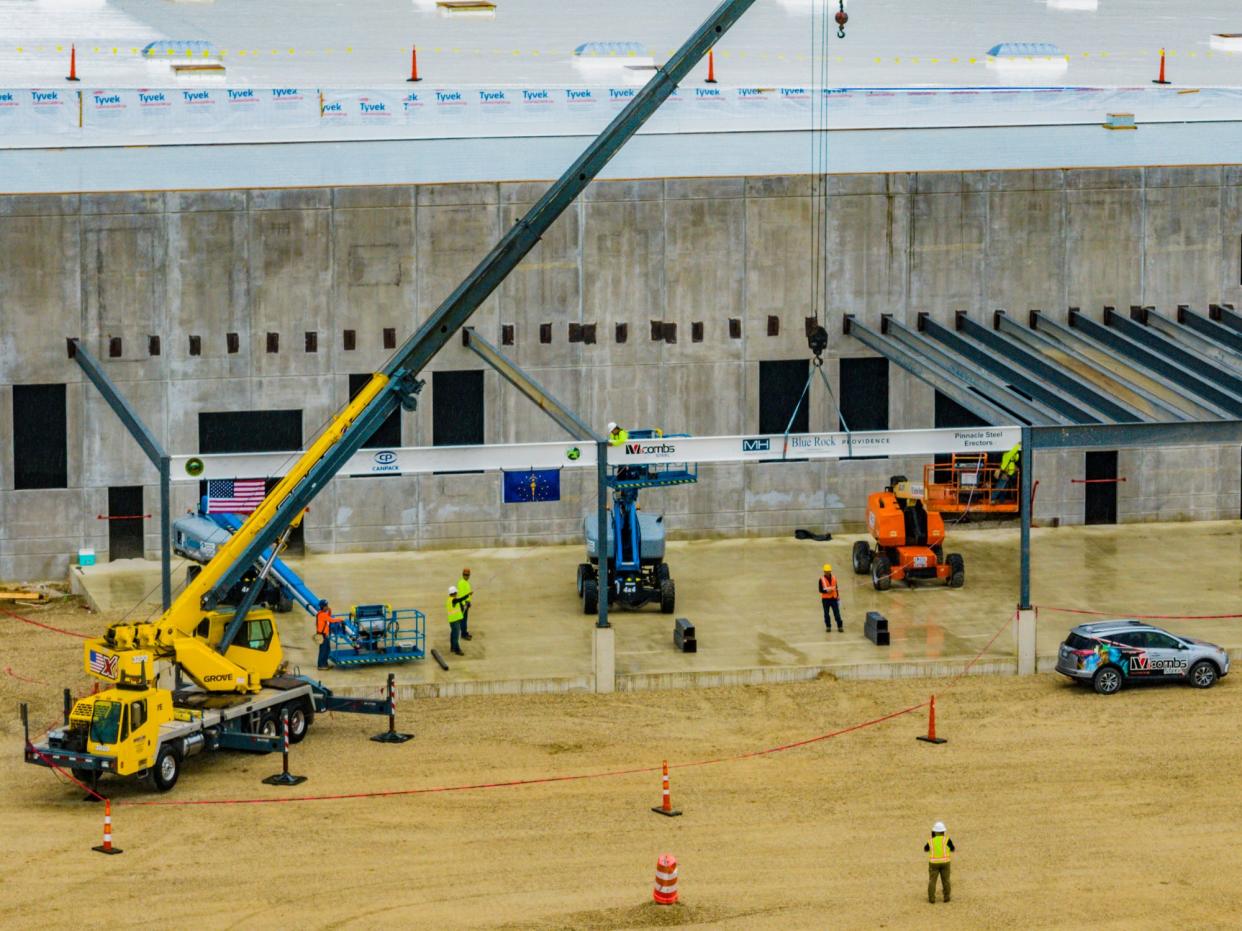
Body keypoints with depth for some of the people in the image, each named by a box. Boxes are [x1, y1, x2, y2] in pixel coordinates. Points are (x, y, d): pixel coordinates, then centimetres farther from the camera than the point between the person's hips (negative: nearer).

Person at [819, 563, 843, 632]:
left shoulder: (834, 578, 5)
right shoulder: (822, 579, -7)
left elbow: (836, 588, 13)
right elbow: (820, 590, -8)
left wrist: (838, 596, 12)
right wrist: (826, 591, -25)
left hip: (833, 598, 2)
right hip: (825, 599, -2)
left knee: (837, 613, -1)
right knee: (826, 613, 6)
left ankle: (840, 626, 4)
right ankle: (828, 627, 17)